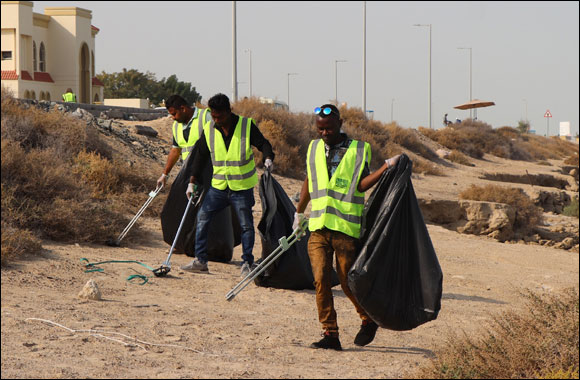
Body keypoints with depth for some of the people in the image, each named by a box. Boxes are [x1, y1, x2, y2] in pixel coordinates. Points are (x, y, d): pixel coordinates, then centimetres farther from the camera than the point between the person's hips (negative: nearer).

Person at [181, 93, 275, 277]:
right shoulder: (208, 130, 0)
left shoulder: (247, 125, -9)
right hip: (218, 186, 3)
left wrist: (268, 158, -25)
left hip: (242, 187, -3)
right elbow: (201, 156, 9)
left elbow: (262, 143, -3)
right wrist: (192, 182, 8)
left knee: (246, 225, 1)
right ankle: (200, 261, 8)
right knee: (203, 217, -1)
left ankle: (247, 263, 13)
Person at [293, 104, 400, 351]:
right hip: (318, 227, 4)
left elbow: (362, 184, -9)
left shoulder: (359, 150, 1)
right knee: (321, 280, -7)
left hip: (346, 228, -3)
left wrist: (386, 167, -20)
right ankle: (330, 333, -1)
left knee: (348, 282, 2)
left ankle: (368, 320, 27)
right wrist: (299, 212, 34)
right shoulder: (314, 148, 14)